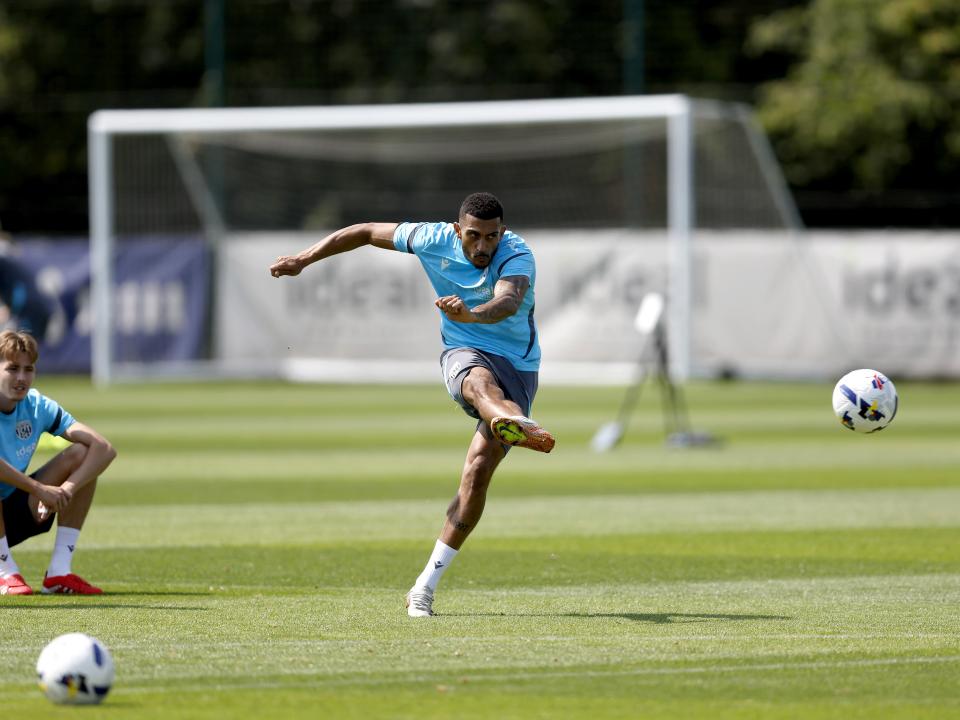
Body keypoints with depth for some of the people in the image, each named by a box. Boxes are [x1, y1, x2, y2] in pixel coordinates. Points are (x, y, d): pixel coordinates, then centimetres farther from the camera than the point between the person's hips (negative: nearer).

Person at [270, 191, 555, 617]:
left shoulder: (516, 255, -16)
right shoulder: (434, 240, -5)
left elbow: (509, 302, -38)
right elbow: (368, 232, 11)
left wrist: (471, 313, -60)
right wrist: (304, 259, 13)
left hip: (517, 368, -1)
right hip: (463, 355, 1)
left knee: (478, 471, -15)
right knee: (480, 379, -38)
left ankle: (425, 586, -6)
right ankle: (516, 426, -78)